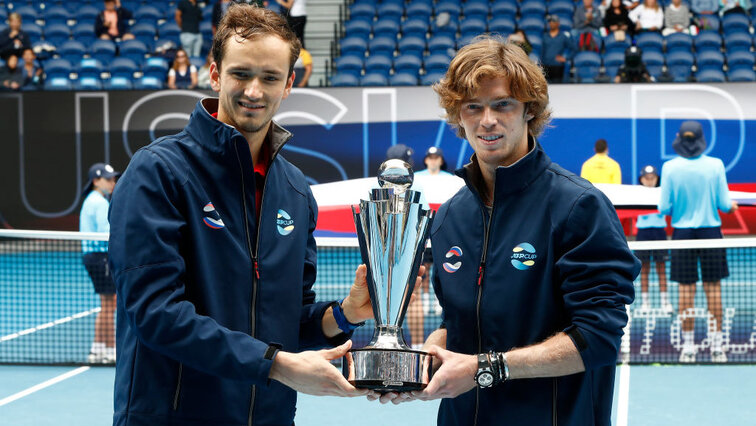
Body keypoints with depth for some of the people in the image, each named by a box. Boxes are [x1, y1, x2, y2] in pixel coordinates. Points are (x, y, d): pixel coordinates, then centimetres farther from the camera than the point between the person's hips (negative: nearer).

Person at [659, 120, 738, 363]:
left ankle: (688, 346, 8)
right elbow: (724, 204, -4)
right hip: (710, 230, 0)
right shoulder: (715, 165, -6)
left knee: (686, 288, 5)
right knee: (713, 287, 7)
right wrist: (731, 205, 19)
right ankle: (717, 345, 9)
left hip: (682, 231, 0)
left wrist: (665, 210, 17)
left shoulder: (670, 167, -7)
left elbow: (664, 208, -6)